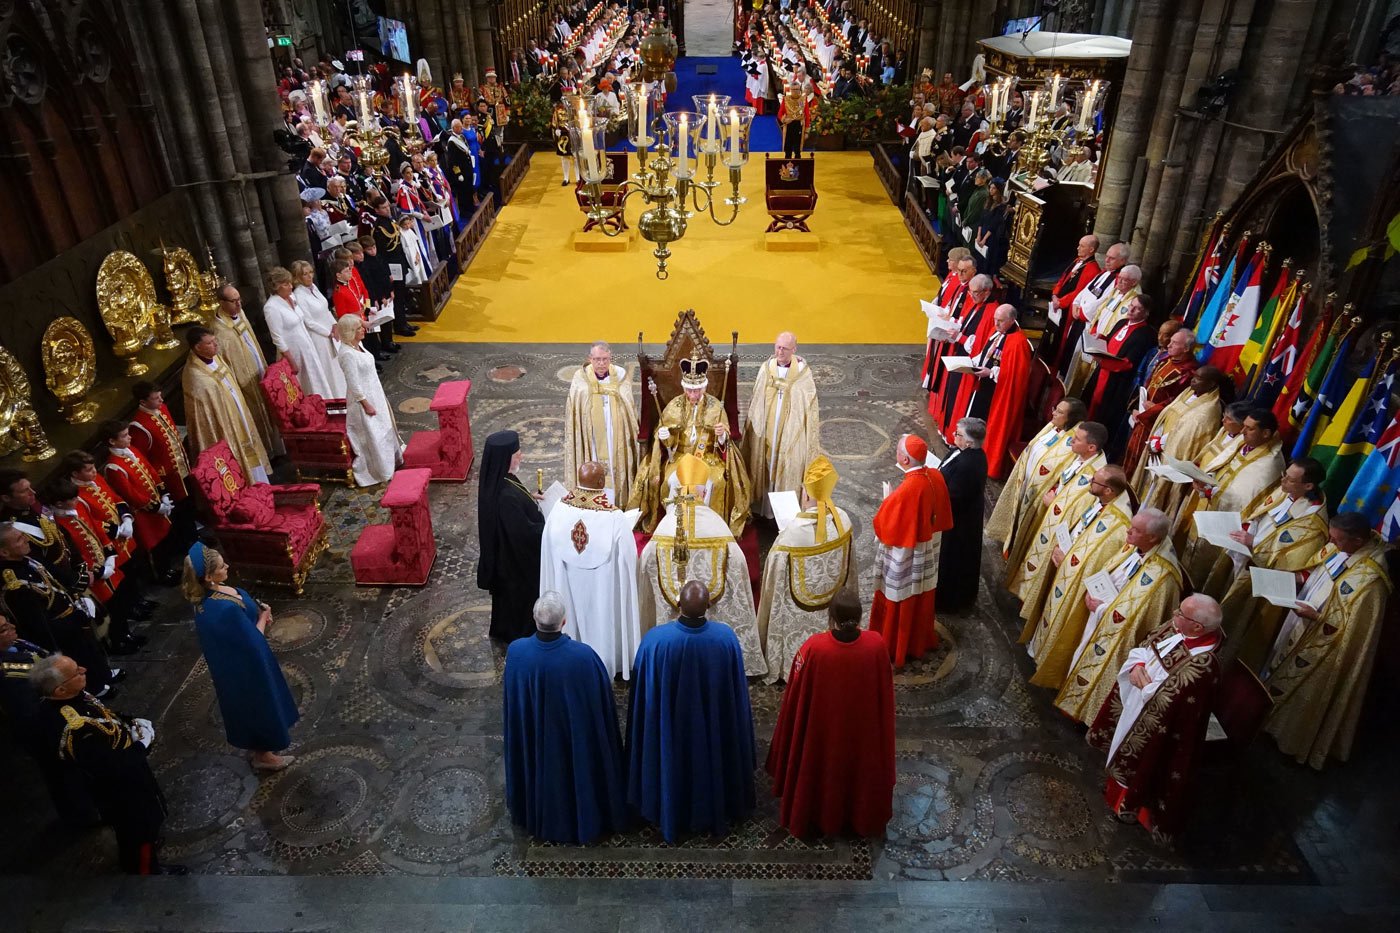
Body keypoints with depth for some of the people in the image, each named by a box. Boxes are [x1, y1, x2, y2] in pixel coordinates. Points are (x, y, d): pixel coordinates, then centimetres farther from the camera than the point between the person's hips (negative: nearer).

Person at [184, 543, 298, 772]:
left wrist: (258, 609, -8)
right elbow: (252, 642, -27)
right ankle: (262, 755, 37)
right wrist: (263, 616, -12)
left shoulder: (210, 594, -11)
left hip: (237, 660, 9)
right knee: (259, 703, 15)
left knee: (253, 703, 28)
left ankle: (257, 744, 51)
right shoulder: (223, 609, -39)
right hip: (244, 665, -9)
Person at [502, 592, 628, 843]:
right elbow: (603, 701, -16)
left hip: (532, 739, 2)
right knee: (575, 772, 26)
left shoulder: (516, 652, -26)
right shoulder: (584, 655, -32)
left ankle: (538, 816, 54)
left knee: (540, 773, 30)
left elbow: (508, 692, -5)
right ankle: (583, 817, 49)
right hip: (576, 737, -2)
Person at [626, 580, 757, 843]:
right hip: (715, 725, 1)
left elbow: (643, 693, -14)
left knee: (673, 768, 24)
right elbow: (737, 690, -8)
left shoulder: (654, 639, -27)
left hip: (670, 726, -1)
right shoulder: (726, 636, -23)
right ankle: (714, 813, 48)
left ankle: (671, 815, 46)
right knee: (711, 764, 26)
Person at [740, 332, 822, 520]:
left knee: (788, 468, 5)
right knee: (766, 464, 10)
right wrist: (752, 424, 9)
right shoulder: (766, 368, -2)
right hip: (767, 430, 3)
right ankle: (765, 505, 23)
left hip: (791, 431, -3)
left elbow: (810, 405, -4)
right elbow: (756, 400, 6)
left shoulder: (803, 372, -10)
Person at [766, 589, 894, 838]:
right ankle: (864, 816, 48)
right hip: (863, 728, 2)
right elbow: (885, 692, -7)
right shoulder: (876, 644, -23)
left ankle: (815, 817, 45)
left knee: (820, 772, 24)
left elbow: (795, 696, -15)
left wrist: (789, 734, 3)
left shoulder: (813, 647, -29)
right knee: (861, 768, 27)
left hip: (821, 730, -1)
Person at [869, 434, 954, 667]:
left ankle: (894, 649, 31)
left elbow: (885, 524, -22)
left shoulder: (906, 490, -33)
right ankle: (921, 640, 44)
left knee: (900, 604, 13)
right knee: (921, 600, 25)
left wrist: (888, 499, -7)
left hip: (904, 558, -7)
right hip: (927, 554, 7)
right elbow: (943, 516, 4)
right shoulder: (936, 477, -10)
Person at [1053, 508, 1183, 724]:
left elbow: (1135, 614, -28)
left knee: (1099, 670, 15)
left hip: (1117, 637, -7)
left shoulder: (1160, 575, -33)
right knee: (1086, 658, 26)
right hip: (1100, 619, 7)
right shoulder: (1133, 548, -10)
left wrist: (1101, 607, -19)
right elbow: (1106, 573, 7)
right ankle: (1076, 693, 50)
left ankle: (1083, 708, 38)